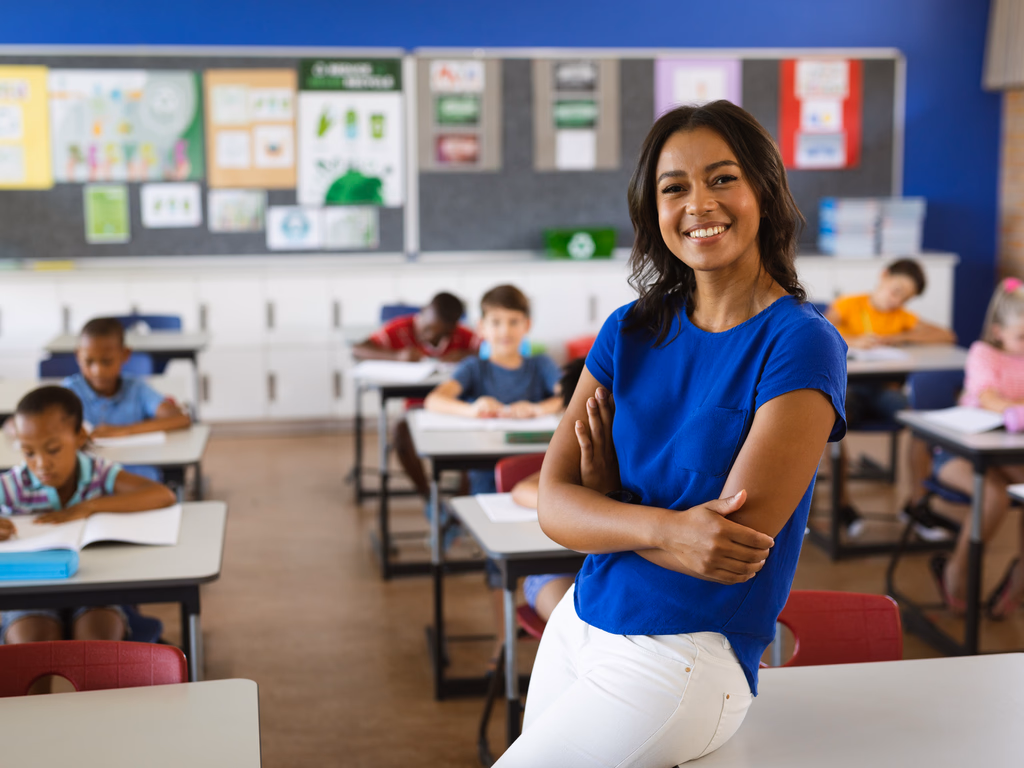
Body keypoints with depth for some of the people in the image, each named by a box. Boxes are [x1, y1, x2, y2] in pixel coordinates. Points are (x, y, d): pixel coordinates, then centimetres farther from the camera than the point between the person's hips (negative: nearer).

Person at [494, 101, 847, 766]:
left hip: (687, 658, -6)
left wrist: (610, 500, -4)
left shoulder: (802, 345, -13)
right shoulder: (631, 331, 3)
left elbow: (735, 541, -19)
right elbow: (554, 505, -5)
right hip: (576, 630, 6)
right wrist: (662, 526, -25)